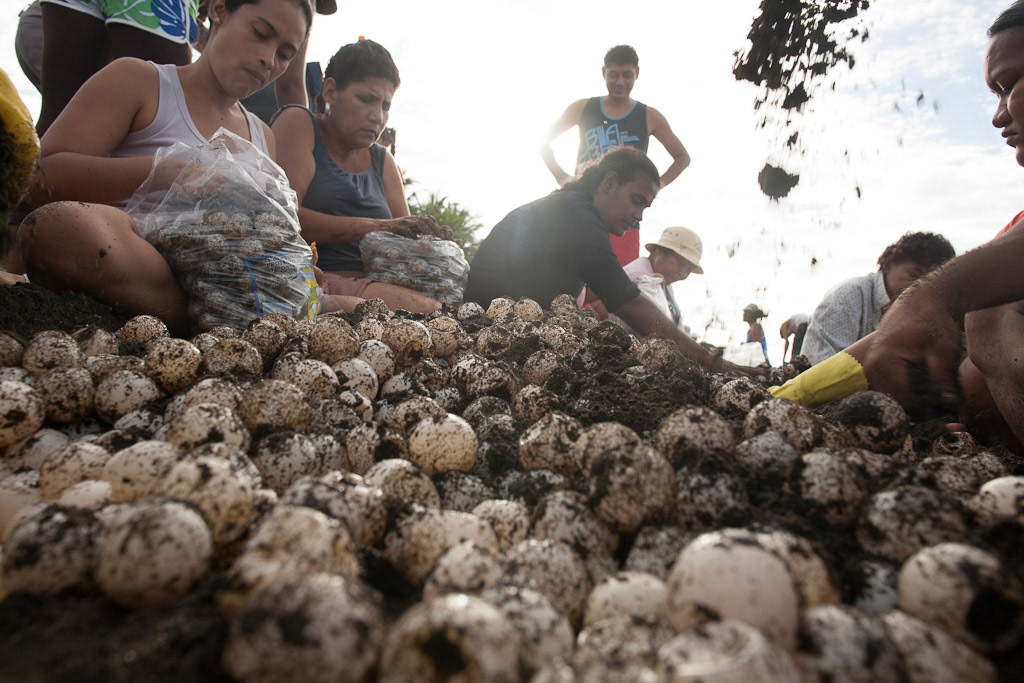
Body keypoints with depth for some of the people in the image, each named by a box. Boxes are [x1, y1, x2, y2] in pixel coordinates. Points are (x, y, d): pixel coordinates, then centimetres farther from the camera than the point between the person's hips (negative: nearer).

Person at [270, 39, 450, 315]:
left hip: (370, 283, 6)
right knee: (424, 308, -31)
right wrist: (376, 227, -17)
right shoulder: (298, 124, 6)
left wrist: (425, 237, -8)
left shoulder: (382, 160, 23)